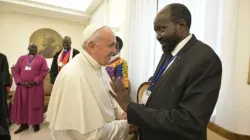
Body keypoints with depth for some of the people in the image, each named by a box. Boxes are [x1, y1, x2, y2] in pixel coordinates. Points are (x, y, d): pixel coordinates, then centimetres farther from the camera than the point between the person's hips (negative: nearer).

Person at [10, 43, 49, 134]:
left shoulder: (41, 59, 2)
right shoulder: (21, 58, 13)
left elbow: (44, 72, -7)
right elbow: (15, 71, 9)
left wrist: (34, 82, -14)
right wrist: (19, 82, -6)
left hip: (36, 86, -3)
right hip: (22, 86, 4)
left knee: (35, 105, 4)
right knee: (22, 105, 9)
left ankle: (36, 123, 17)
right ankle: (24, 124, 24)